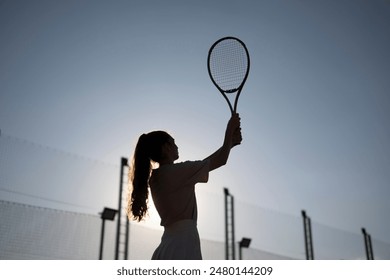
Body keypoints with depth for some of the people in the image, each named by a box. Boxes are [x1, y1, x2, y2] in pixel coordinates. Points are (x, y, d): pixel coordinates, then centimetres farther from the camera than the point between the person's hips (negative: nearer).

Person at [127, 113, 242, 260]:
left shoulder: (156, 177, 15)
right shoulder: (175, 171, -10)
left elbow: (201, 166, 21)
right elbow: (220, 160, -5)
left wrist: (230, 143, 23)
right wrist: (230, 130, 10)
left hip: (169, 245, 9)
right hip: (182, 247, -9)